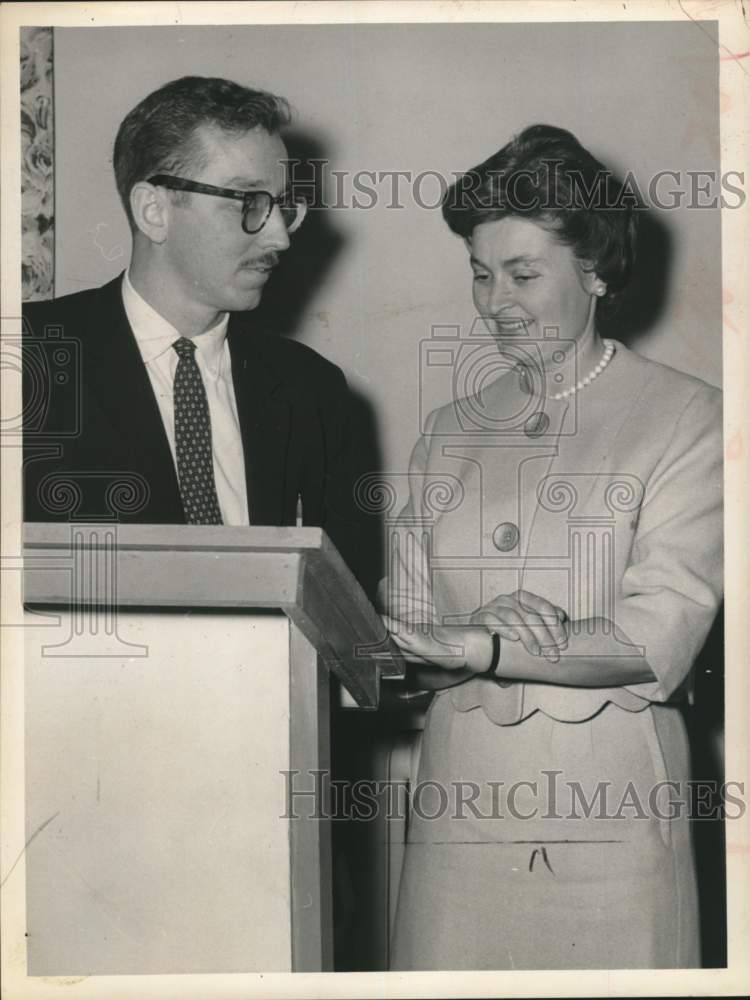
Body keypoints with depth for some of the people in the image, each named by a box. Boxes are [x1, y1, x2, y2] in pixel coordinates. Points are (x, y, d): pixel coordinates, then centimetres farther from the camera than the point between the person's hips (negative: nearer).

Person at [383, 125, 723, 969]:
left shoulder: (687, 417, -1)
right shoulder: (448, 432, 13)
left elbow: (660, 636, -12)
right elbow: (406, 635, 7)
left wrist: (472, 644, -20)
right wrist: (493, 626, -15)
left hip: (610, 816, -3)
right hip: (461, 799, 3)